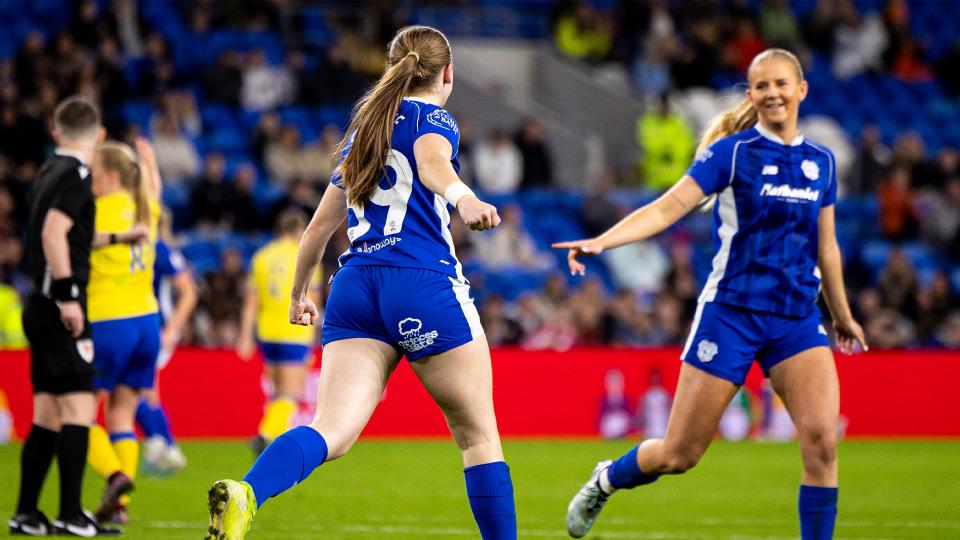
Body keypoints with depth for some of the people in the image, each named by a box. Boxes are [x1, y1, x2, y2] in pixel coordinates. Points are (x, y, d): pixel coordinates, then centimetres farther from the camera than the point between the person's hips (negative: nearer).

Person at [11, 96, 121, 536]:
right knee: (78, 405, -10)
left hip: (42, 308, 9)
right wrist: (68, 296, -22)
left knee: (48, 414, 10)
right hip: (60, 309, -9)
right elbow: (53, 233, -21)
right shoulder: (76, 174, -10)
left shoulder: (50, 171, 16)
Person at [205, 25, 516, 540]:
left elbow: (319, 226, 31)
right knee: (478, 435, 7)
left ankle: (245, 493, -39)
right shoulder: (432, 118, 6)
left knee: (332, 429, -13)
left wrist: (298, 293, 45)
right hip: (424, 285, -5)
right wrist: (463, 198, -39)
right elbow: (432, 162, -19)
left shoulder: (363, 127, 26)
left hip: (354, 285, 5)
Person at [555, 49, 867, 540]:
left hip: (798, 320, 4)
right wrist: (599, 242, -27)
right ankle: (607, 479, 33)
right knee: (678, 456, 2)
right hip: (732, 312, -4)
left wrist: (841, 317, 29)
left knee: (822, 440, -17)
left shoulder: (821, 162, 10)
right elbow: (668, 208, -14)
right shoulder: (733, 152, -6)